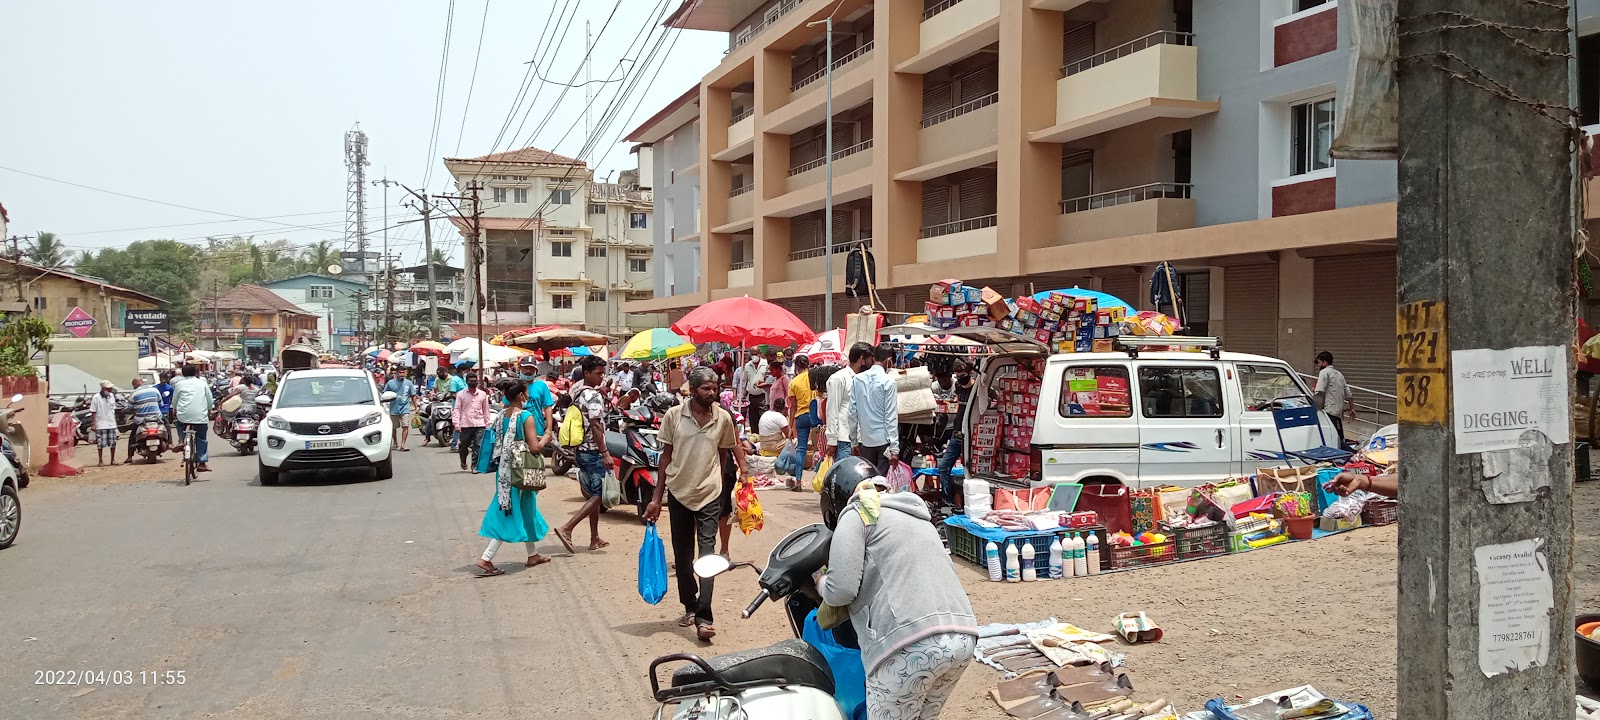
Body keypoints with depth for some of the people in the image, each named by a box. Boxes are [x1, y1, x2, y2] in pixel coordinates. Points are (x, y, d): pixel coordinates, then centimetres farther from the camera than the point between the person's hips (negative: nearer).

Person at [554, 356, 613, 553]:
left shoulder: (577, 393, 12)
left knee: (593, 495, 15)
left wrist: (575, 452, 22)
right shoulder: (594, 396, -15)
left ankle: (595, 539, 18)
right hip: (593, 451, -9)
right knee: (598, 495, -7)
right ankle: (566, 528, -16)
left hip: (581, 450, 9)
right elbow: (596, 427, -22)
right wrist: (605, 453, -22)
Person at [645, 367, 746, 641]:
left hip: (709, 495, -1)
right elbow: (666, 455, 3)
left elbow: (733, 447, 13)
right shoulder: (673, 415, -3)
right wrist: (656, 498, 3)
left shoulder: (723, 418, -3)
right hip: (678, 493, 1)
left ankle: (703, 618, -11)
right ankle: (690, 607, 28)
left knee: (707, 555, -9)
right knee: (682, 556, 12)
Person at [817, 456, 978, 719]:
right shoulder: (916, 514, 29)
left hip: (912, 643, -7)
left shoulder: (856, 513, 6)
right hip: (963, 636, 7)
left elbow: (841, 591, -3)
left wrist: (819, 581, 17)